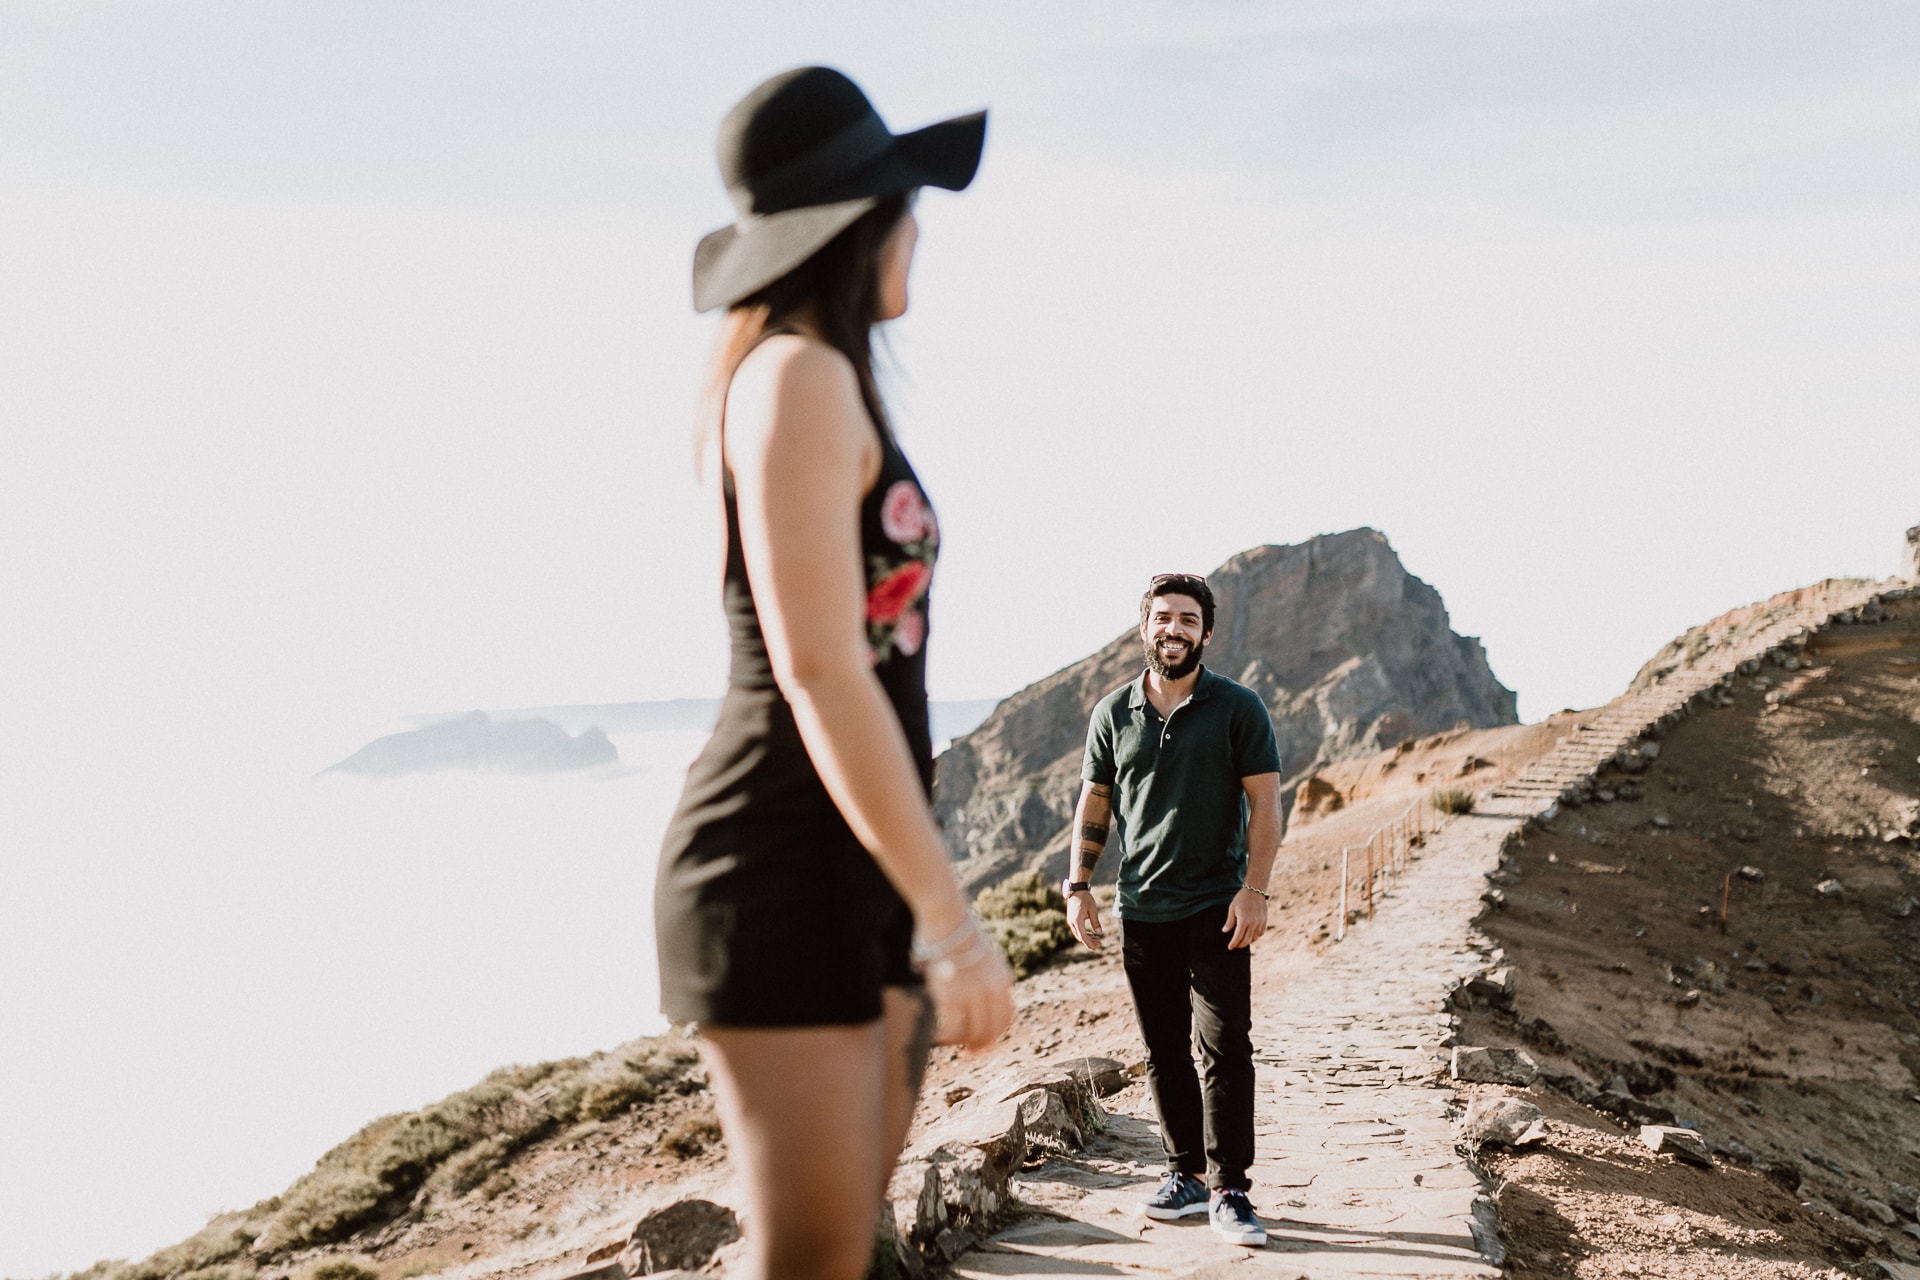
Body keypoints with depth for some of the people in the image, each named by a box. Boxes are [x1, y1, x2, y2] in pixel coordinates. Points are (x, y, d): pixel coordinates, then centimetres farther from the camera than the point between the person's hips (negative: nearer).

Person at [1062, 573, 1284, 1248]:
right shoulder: (1113, 713, 7)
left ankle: (1228, 1191, 1)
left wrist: (1253, 889, -13)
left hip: (1216, 910, -3)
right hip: (1142, 912, 4)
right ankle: (1185, 1175, 22)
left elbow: (1264, 803, -4)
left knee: (1226, 1047, -7)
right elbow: (1095, 802, 14)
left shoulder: (1238, 708, -2)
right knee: (1164, 1052, 10)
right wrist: (1077, 885, 5)